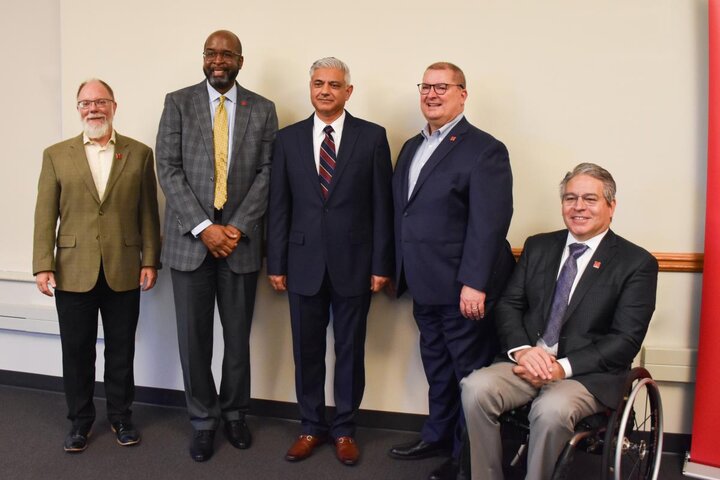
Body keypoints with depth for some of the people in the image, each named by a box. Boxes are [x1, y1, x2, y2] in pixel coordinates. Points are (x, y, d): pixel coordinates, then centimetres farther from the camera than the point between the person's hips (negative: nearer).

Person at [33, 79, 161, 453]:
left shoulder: (139, 153, 4)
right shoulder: (56, 155, 6)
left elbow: (147, 213, 3)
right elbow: (45, 215, 2)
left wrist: (150, 260, -1)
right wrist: (43, 265, -4)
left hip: (124, 273, 0)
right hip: (73, 273, 1)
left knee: (121, 351, 11)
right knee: (76, 352, 10)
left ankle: (121, 416, 28)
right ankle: (80, 420, 27)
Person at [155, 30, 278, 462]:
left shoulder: (263, 110, 6)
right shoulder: (178, 103, 4)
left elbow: (266, 173, 1)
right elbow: (169, 169, -3)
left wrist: (237, 227, -10)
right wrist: (203, 227, -12)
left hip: (241, 239, 1)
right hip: (190, 238, 0)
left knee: (238, 336, 9)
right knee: (194, 338, 5)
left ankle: (235, 413, 29)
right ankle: (203, 420, 23)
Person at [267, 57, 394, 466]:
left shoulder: (372, 137, 0)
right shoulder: (289, 138, 6)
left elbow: (382, 206, -2)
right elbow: (279, 206, 5)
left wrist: (382, 264, -5)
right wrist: (276, 263, 2)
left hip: (353, 263, -1)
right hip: (304, 262, 2)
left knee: (350, 350, 10)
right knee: (307, 351, 10)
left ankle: (345, 429, 27)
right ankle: (312, 427, 28)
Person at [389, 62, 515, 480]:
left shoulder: (484, 150, -11)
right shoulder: (412, 147, 14)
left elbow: (488, 223, -19)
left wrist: (474, 283, -24)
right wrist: (399, 270, 12)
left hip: (461, 290, -7)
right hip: (425, 287, 8)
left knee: (470, 373, 7)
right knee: (437, 367, 21)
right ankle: (438, 436, 37)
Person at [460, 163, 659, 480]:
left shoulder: (637, 263, 0)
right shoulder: (538, 246, 13)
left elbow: (626, 340, -6)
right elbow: (508, 305, 9)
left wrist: (563, 367, -16)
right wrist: (522, 350, -12)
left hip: (588, 373, -3)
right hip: (526, 361, 4)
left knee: (551, 410, -34)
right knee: (475, 388, -25)